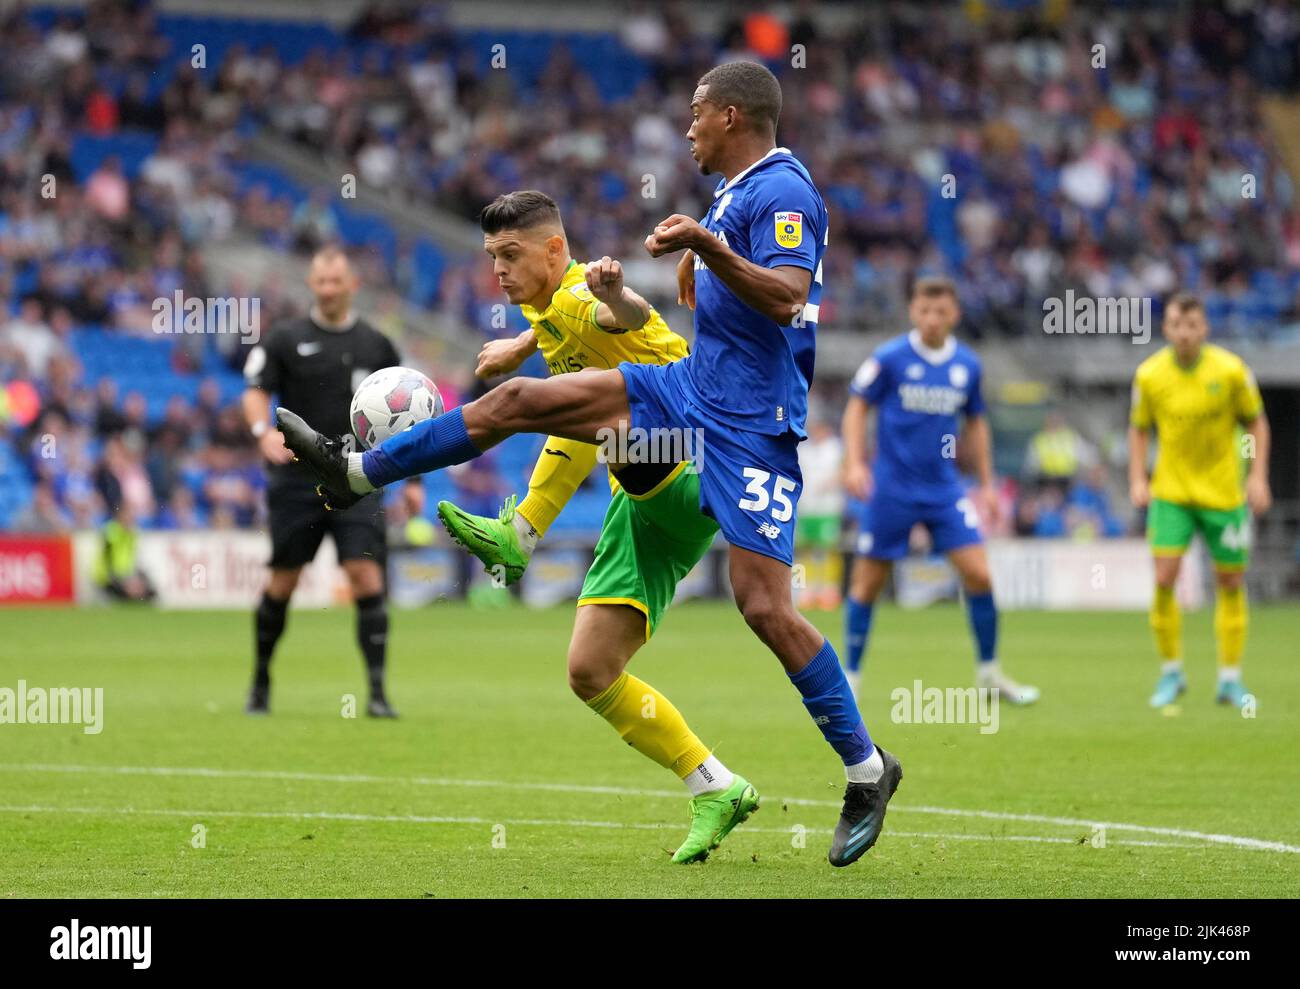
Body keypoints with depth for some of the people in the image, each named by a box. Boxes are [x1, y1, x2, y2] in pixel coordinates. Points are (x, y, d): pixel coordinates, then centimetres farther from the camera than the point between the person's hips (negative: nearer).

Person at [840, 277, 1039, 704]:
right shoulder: (889, 358, -7)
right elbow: (857, 407, 0)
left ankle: (988, 671, 7)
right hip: (891, 488, -3)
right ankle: (850, 676, 13)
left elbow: (976, 423, 16)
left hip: (944, 488, 3)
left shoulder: (967, 365, 4)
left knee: (978, 574, -7)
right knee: (867, 582, 0)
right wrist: (854, 462, -11)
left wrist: (987, 483, 15)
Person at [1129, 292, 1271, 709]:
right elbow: (1139, 428, 8)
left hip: (1224, 491, 0)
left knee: (1231, 583, 4)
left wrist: (1258, 476, -7)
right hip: (1171, 491, 0)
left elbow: (1256, 422, 2)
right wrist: (1137, 479, -3)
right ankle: (1171, 672, 4)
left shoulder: (1230, 370, -10)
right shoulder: (1149, 374, -7)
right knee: (1164, 578, -12)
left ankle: (1230, 679, 15)